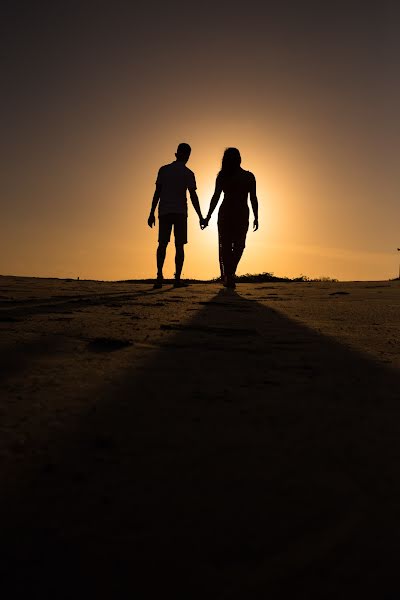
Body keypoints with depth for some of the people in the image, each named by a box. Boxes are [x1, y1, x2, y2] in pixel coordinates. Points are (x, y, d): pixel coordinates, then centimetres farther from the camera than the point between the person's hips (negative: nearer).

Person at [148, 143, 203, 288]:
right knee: (179, 245, 1)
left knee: (162, 244, 4)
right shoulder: (188, 173, 3)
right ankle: (177, 279, -4)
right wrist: (200, 217, 2)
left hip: (164, 212, 2)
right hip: (180, 212, -2)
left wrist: (152, 213, 7)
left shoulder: (163, 170, 10)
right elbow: (193, 196, -2)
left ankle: (159, 275, -10)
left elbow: (157, 193, 5)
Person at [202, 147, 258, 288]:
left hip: (225, 214, 1)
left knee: (225, 246, 9)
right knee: (238, 245, 11)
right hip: (242, 215, -1)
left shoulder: (222, 176, 0)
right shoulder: (249, 176, 0)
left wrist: (208, 217, 2)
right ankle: (230, 273, -5)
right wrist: (256, 218, 4)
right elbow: (253, 199, -2)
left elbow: (215, 197, -2)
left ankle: (227, 276, 5)